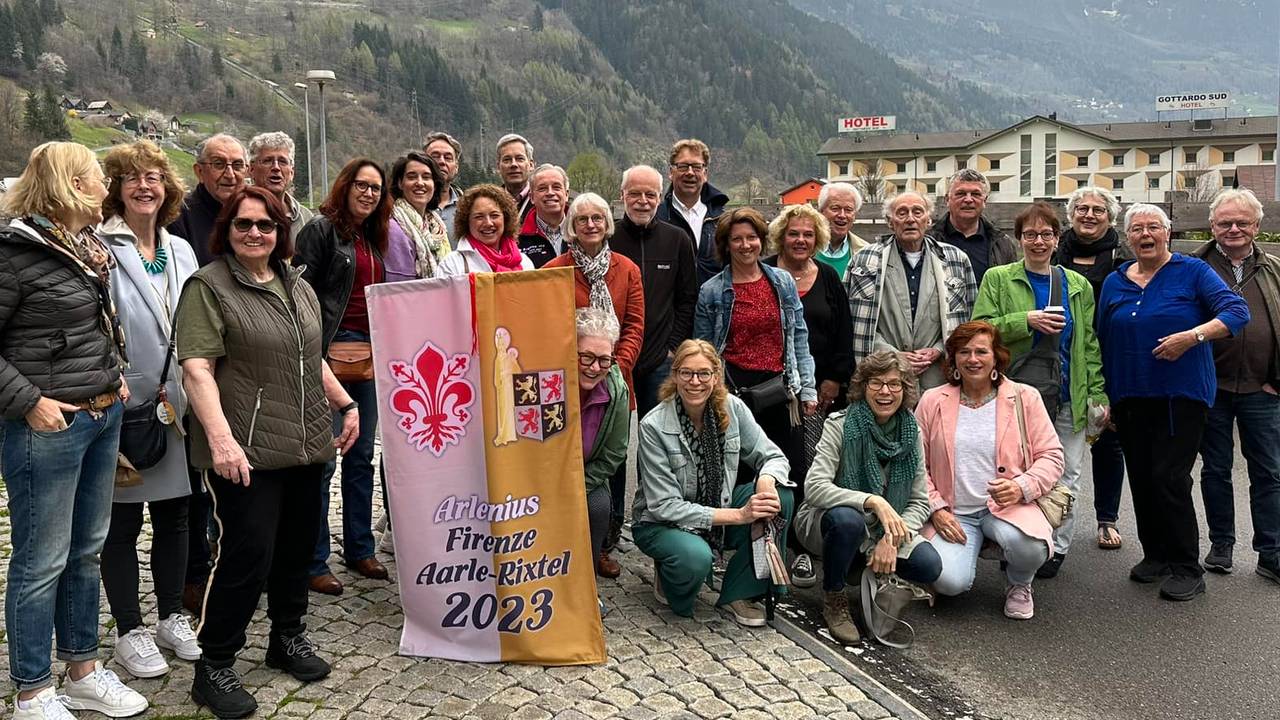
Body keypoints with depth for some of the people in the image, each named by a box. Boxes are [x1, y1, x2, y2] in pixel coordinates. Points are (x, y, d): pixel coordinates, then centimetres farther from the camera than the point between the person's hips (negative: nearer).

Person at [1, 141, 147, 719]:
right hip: (49, 426, -8)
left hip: (104, 416, 8)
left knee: (86, 551, 17)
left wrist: (115, 370, 10)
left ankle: (83, 672, 32)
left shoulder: (90, 248, 10)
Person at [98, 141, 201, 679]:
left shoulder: (180, 250, 10)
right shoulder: (100, 248, -9)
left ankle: (171, 618, 29)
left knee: (174, 517, 14)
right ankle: (129, 631, 21)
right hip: (126, 407, -5)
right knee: (122, 524, 8)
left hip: (177, 405, 6)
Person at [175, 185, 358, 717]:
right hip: (246, 450, -7)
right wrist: (220, 437, -26)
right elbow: (196, 369, -16)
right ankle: (214, 667, 11)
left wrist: (346, 404, 18)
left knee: (298, 545, 14)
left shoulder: (297, 287, 16)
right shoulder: (208, 287, -6)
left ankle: (288, 637, 33)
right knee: (247, 553, -6)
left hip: (306, 445, 7)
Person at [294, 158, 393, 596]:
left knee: (362, 456, 13)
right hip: (331, 350, -8)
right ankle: (313, 562, 6)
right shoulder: (321, 230, -6)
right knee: (322, 457, -3)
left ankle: (359, 549, 24)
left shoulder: (374, 239, 17)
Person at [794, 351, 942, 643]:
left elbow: (920, 502, -3)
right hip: (824, 522, -4)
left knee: (929, 566, -21)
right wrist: (873, 501, -37)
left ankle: (866, 568, 11)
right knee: (848, 519, -38)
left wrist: (892, 539, -21)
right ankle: (834, 601, -11)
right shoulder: (839, 425, -17)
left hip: (883, 530, 4)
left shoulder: (911, 433, -3)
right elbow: (814, 487, -27)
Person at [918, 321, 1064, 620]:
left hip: (1008, 506, 1)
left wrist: (1022, 487, -17)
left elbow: (1051, 455, 2)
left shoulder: (1024, 397, 4)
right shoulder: (932, 402, 5)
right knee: (950, 581, -26)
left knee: (1029, 547, -33)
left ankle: (1019, 585, 5)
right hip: (953, 513, 0)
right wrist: (936, 509, -7)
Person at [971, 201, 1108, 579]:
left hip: (1068, 399, 3)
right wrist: (1026, 320, -18)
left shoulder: (1077, 285, 12)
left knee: (1065, 478, 6)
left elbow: (1091, 345, 12)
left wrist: (1099, 394, 5)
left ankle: (1057, 546, 19)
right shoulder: (997, 279, 3)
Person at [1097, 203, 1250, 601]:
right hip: (1130, 399, 5)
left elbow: (1238, 312, -11)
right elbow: (1104, 343, 13)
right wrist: (1104, 397, 11)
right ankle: (1155, 556, 24)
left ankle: (1187, 569, 1)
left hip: (1182, 395, -4)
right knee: (1141, 478, 9)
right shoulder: (1115, 282, 10)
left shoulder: (1192, 271, -2)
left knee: (1169, 477, -10)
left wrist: (1193, 336, -26)